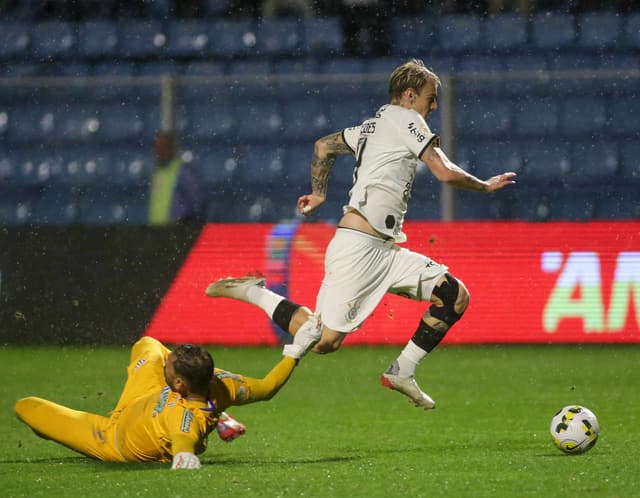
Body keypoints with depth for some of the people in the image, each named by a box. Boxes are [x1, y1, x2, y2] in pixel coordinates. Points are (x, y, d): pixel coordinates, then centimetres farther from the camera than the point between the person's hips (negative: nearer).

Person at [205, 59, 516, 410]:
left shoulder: (373, 126, 22)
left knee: (455, 296, 1)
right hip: (356, 248, -10)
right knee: (325, 339, -14)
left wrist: (319, 193, 40)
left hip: (385, 250, 10)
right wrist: (485, 186, 5)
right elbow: (445, 173, -10)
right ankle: (253, 292, 4)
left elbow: (323, 146, 33)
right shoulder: (406, 120, -5)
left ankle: (402, 372, 4)